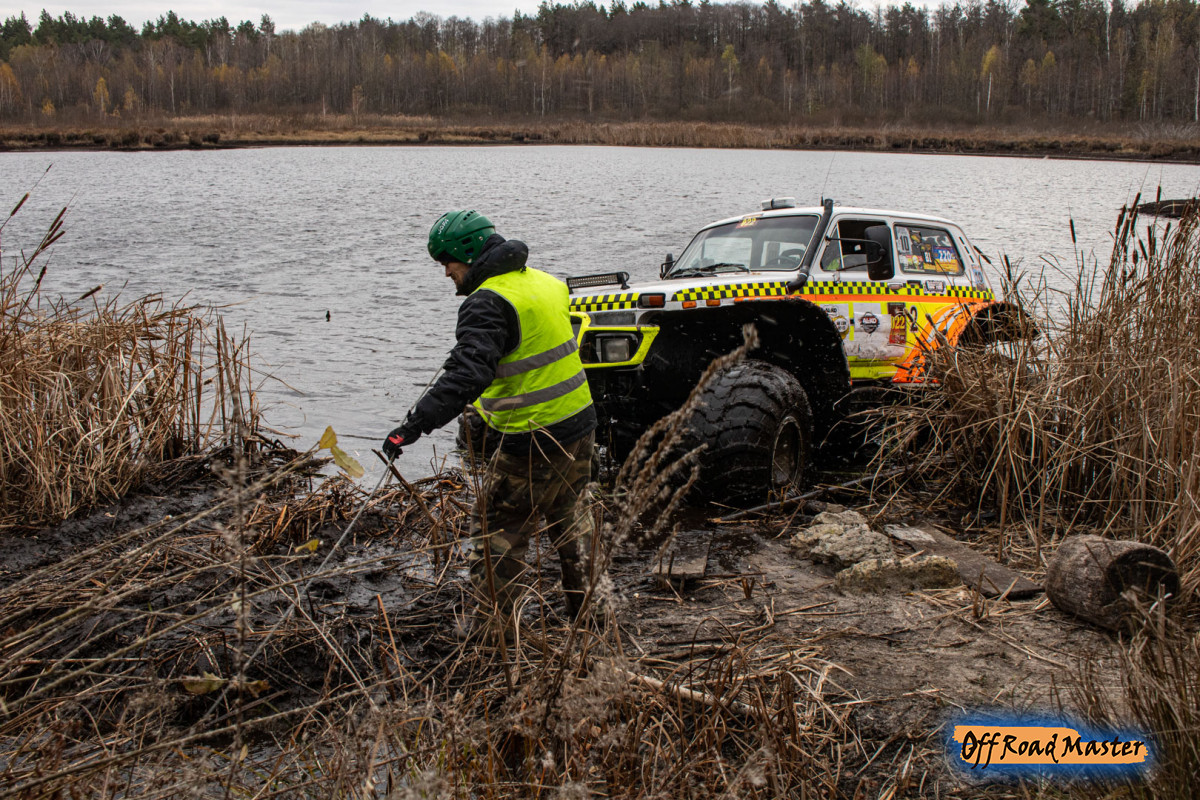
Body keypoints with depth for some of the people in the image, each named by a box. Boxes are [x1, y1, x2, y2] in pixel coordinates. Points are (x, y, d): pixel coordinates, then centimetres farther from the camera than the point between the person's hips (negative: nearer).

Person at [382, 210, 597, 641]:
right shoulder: (544, 282, 9)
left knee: (497, 532, 5)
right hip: (579, 423, 9)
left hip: (533, 443, -9)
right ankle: (584, 603, 41)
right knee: (570, 517, 27)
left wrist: (414, 425, -34)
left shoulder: (488, 303, -20)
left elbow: (467, 375, -32)